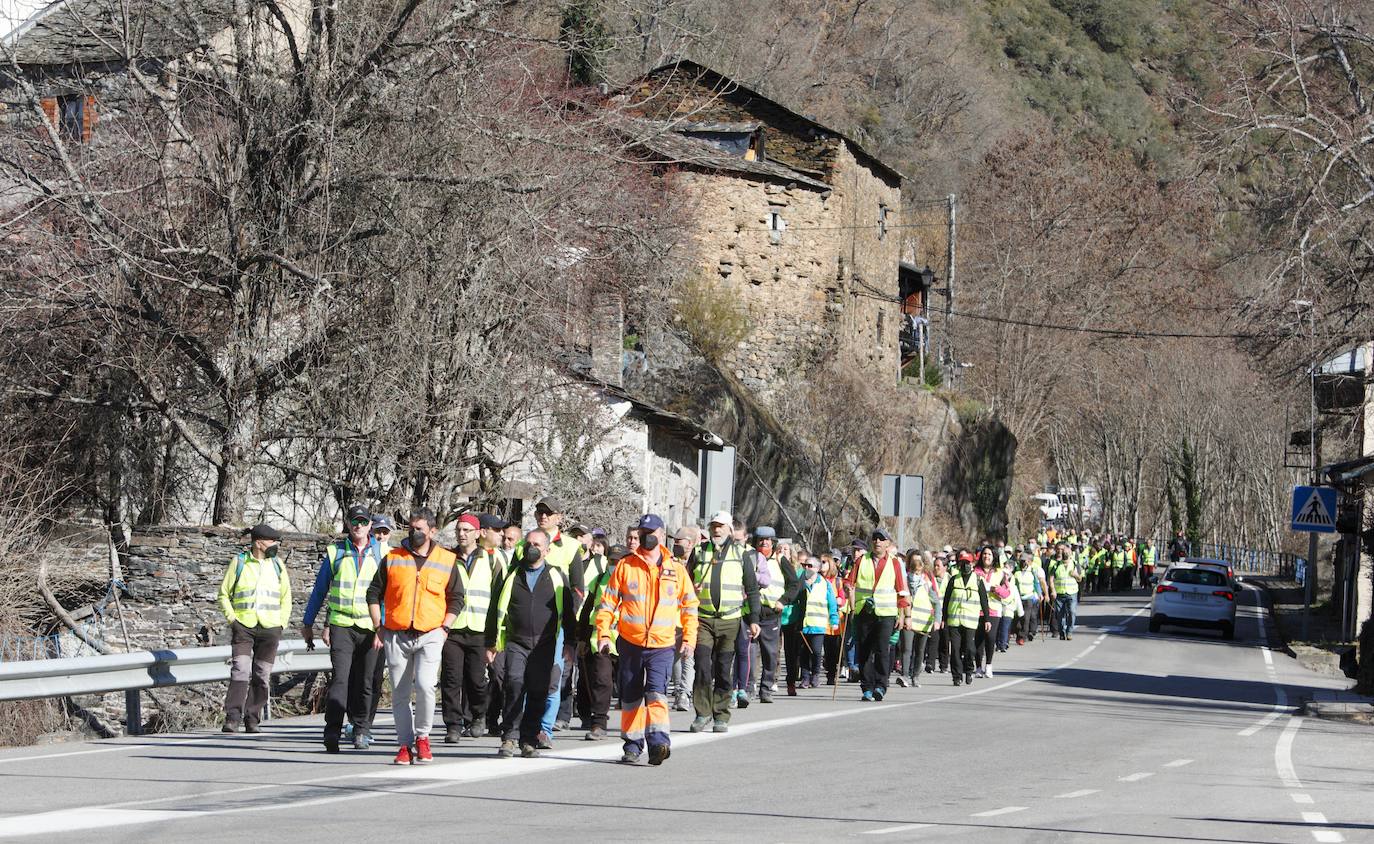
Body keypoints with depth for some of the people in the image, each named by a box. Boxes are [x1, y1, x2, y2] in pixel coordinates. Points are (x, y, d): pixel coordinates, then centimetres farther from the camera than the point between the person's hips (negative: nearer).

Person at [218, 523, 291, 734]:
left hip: (270, 629, 3)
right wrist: (232, 620, -4)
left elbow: (285, 598, 17)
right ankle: (232, 718, -18)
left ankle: (252, 720, 9)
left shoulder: (277, 566, 10)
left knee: (261, 676, 3)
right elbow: (224, 594, 7)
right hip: (243, 627, -3)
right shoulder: (239, 563, 2)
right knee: (240, 671, -16)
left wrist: (281, 624, 5)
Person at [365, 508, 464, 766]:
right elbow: (374, 594, 12)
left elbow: (456, 599, 12)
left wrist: (444, 628, 0)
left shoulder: (447, 561, 6)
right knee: (400, 694, 3)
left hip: (430, 635, -2)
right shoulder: (392, 558, 7)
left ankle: (422, 737, -1)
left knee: (425, 685, -19)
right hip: (396, 635, 2)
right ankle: (404, 745, 11)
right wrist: (378, 628, 5)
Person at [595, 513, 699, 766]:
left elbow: (690, 606, 13)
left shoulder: (675, 570, 6)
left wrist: (689, 638, 4)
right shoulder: (625, 566, 4)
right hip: (630, 643, 2)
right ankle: (633, 745, 19)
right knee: (630, 697, 8)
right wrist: (603, 633, -6)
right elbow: (608, 601, 5)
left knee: (656, 693, -18)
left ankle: (658, 743, -27)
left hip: (662, 645, -2)